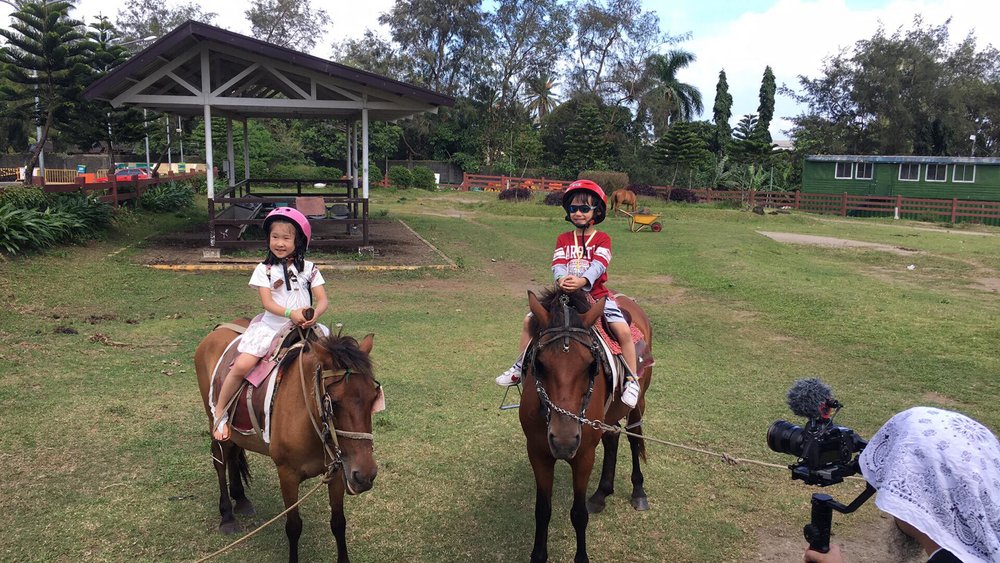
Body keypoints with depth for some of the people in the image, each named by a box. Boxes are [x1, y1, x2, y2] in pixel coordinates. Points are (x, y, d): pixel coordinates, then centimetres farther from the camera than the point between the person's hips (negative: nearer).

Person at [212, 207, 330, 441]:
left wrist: (314, 315, -26)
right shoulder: (264, 270, 2)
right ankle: (219, 411, 2)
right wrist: (290, 313, -28)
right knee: (242, 365, -19)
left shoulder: (309, 269, 5)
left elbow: (322, 300, -2)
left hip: (303, 327, 2)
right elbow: (268, 303, -9)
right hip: (271, 326, -2)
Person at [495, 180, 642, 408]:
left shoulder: (602, 239, -2)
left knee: (623, 330, -22)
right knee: (530, 320, -4)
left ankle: (632, 380, -7)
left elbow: (598, 265, -19)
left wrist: (582, 281, -40)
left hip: (596, 294, -3)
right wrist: (561, 279, -33)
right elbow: (558, 263, -8)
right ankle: (520, 367, 12)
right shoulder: (563, 239, 8)